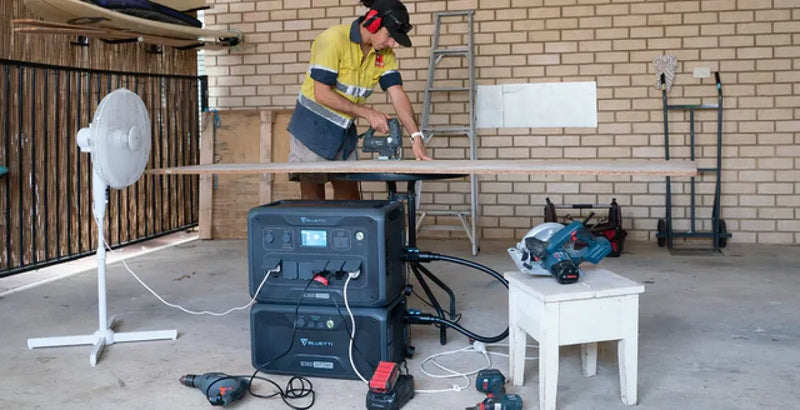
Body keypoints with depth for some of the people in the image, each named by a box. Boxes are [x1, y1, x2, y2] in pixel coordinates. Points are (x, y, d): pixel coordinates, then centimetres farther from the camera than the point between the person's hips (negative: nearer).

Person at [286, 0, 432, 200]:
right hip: (313, 126, -6)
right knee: (313, 198, 1)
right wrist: (367, 113, -21)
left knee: (349, 195, 10)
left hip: (345, 131, 6)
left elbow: (398, 95, -10)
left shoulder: (385, 54, -2)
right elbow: (322, 94, -22)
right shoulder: (334, 39, -20)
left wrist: (416, 137, -22)